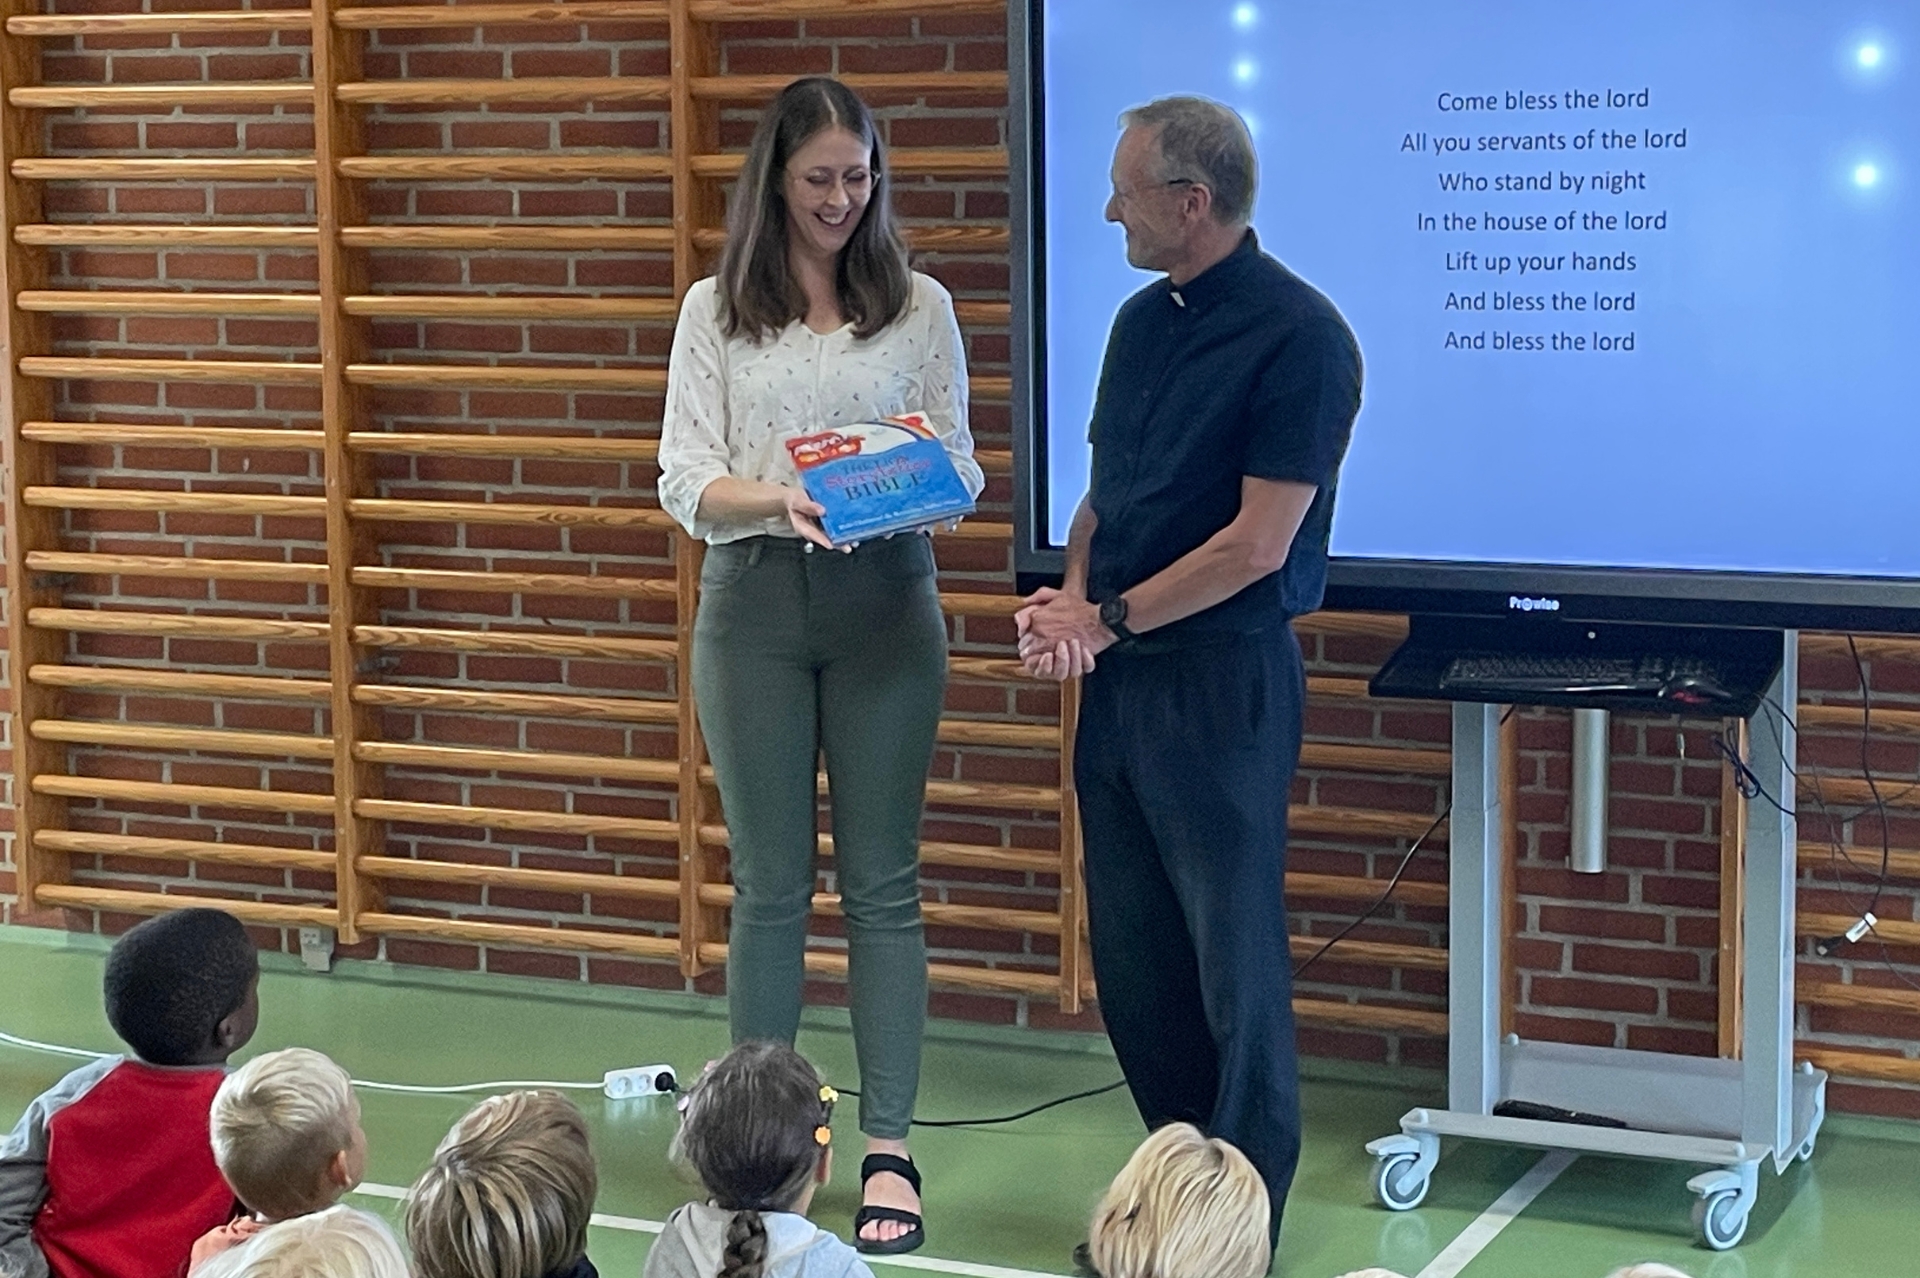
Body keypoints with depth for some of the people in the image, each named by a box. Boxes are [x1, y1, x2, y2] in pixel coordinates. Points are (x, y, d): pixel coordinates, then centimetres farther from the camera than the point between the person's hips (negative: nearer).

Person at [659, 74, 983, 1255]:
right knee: (769, 883, 8)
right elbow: (684, 481, -3)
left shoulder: (918, 307, 4)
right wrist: (777, 499, -23)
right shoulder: (716, 312, 4)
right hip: (755, 601, 0)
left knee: (881, 880, 2)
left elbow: (961, 467, 3)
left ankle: (889, 1148, 7)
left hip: (885, 602, 0)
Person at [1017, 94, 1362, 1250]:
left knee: (1235, 961, 1)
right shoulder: (1143, 320, 11)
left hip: (1222, 678, -8)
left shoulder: (1298, 337, -14)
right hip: (1119, 678, 8)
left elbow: (1256, 544, -17)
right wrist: (1073, 596, -3)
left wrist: (1110, 617, -12)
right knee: (1134, 960, 13)